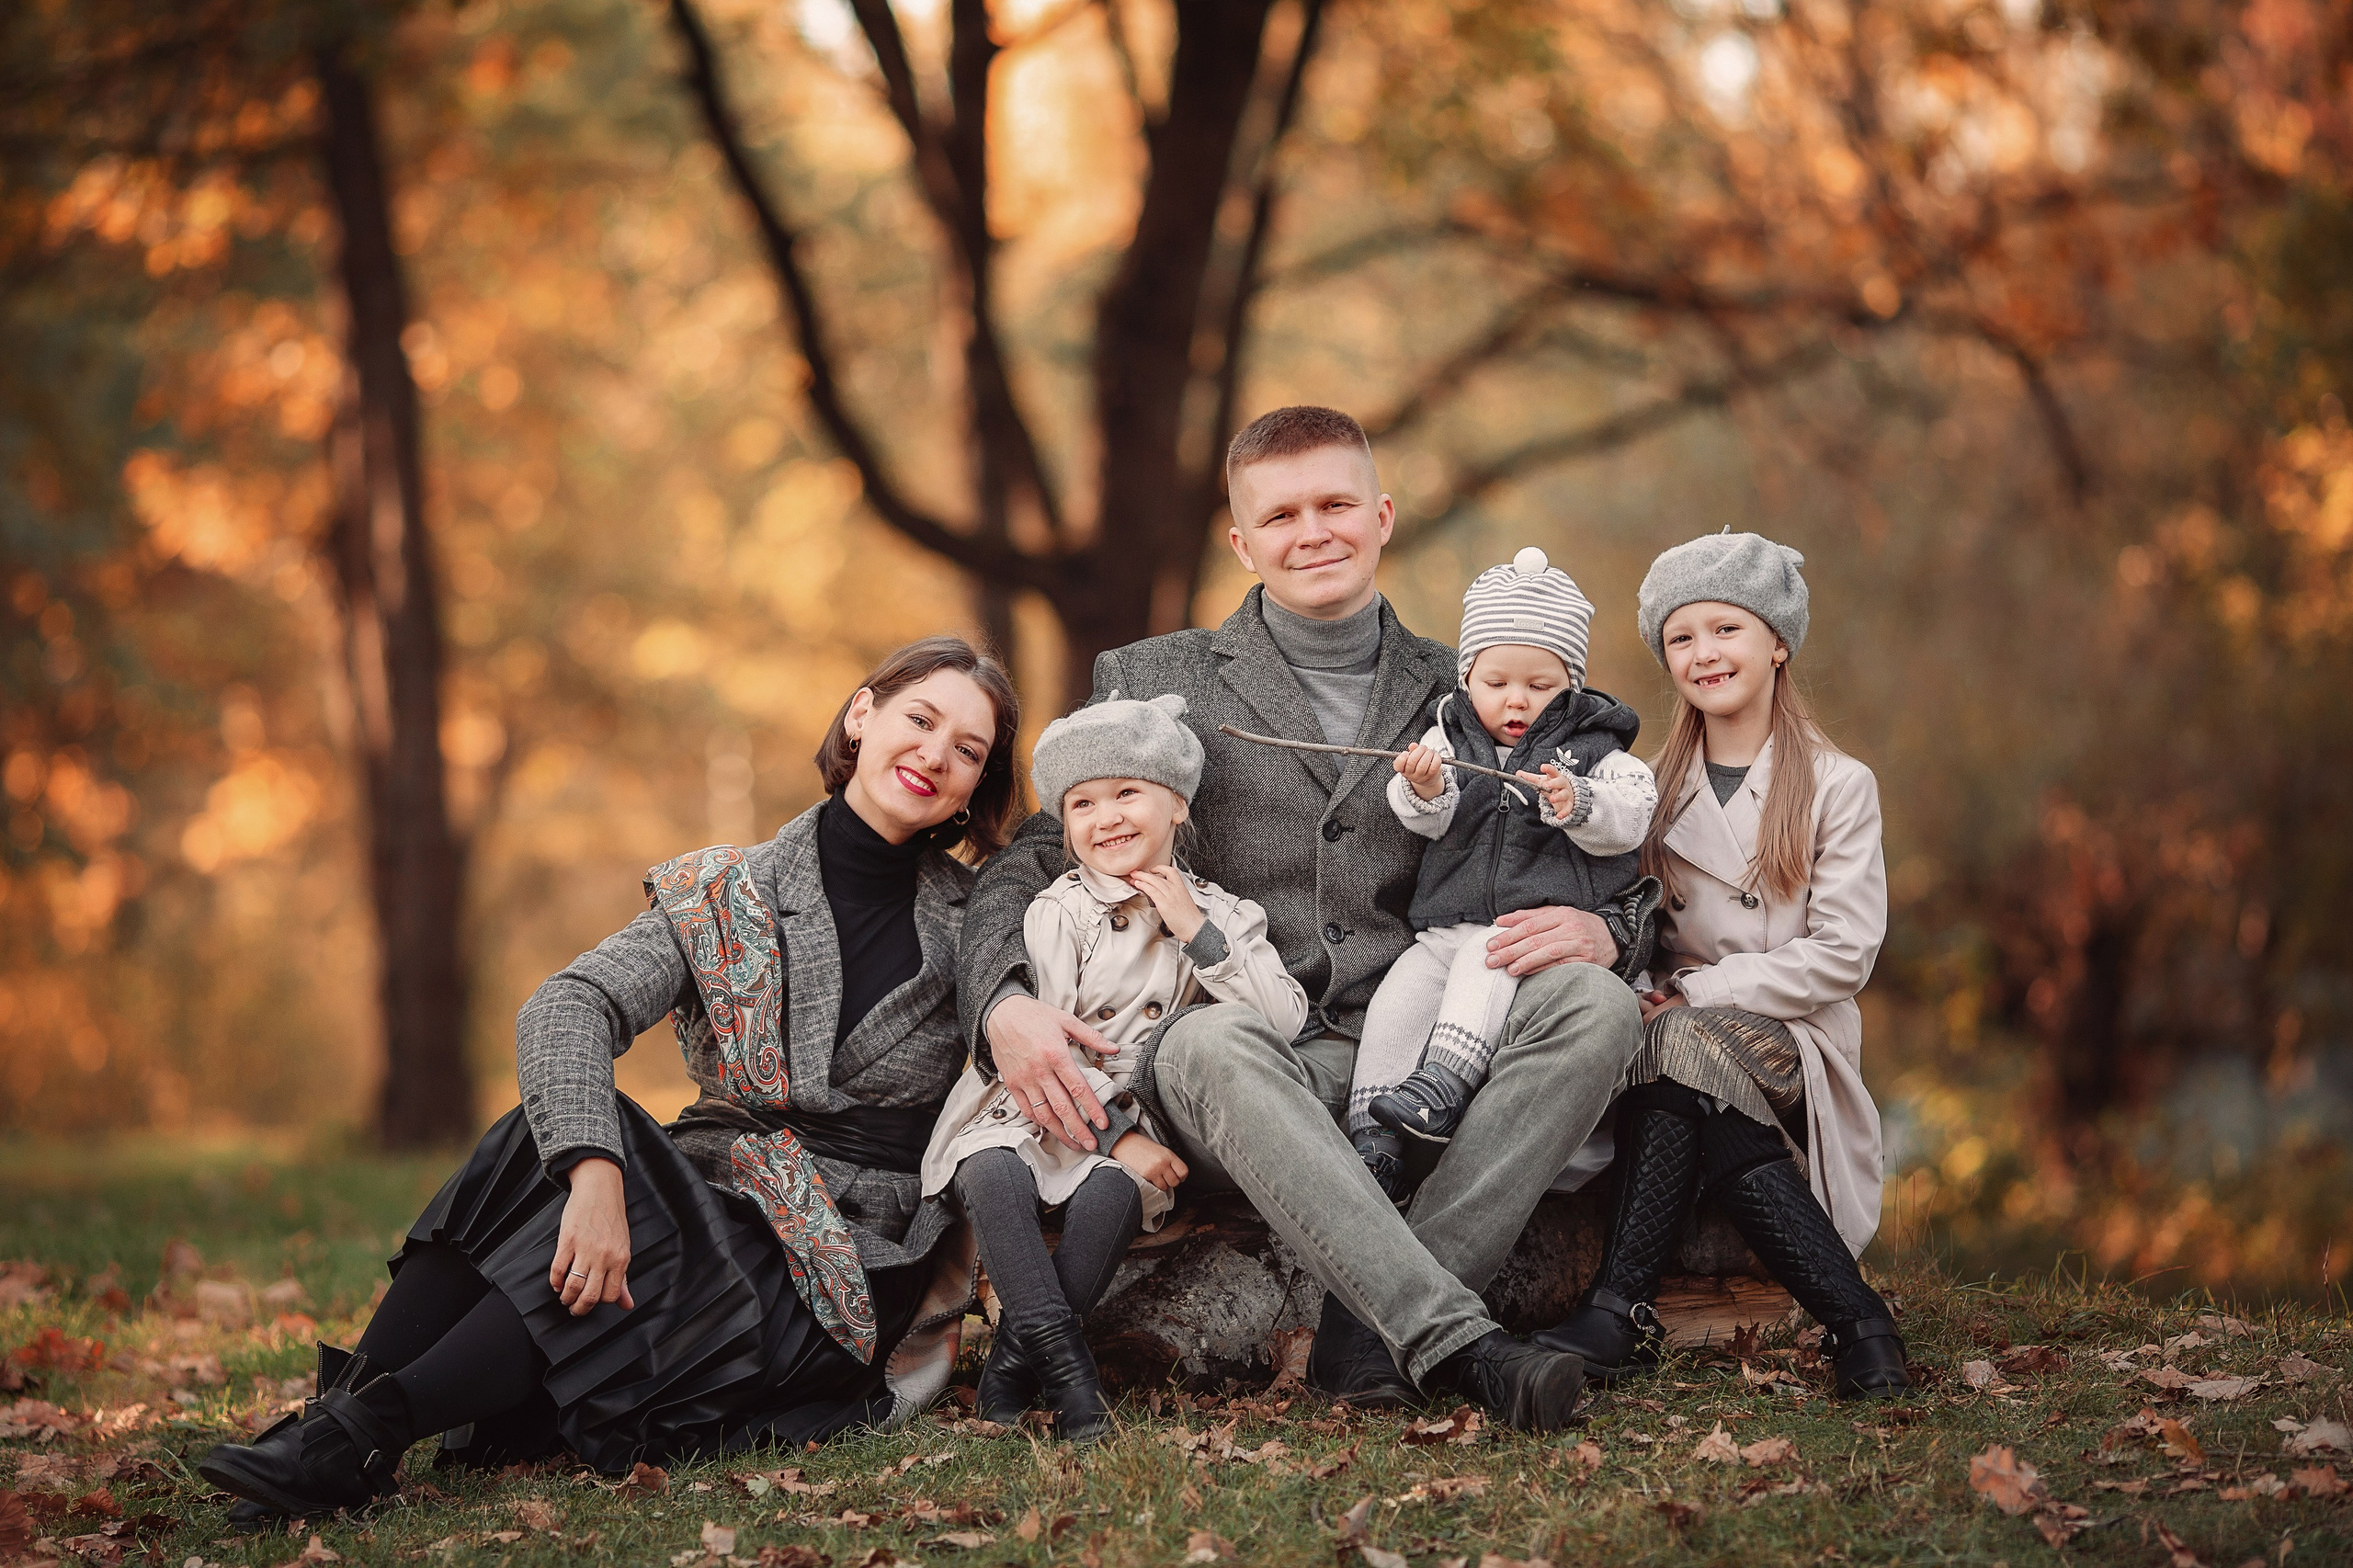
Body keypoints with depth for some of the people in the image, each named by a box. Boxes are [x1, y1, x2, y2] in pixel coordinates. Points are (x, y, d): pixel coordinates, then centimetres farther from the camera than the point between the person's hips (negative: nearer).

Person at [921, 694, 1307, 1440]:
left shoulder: (1218, 914, 7)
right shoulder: (1057, 911, -1)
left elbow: (1286, 1021, -7)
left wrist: (1196, 932, -12)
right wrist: (1117, 1135, -19)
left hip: (1131, 1120, 1)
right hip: (1031, 1108, -1)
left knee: (1115, 1190, -32)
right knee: (993, 1175, -33)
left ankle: (1017, 1357, -19)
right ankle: (1062, 1359, -31)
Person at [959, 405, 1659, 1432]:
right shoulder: (1151, 682, 13)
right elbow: (1026, 867, 9)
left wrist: (1599, 932, -9)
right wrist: (1004, 1007, -14)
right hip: (1260, 1064, -2)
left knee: (1594, 1003, -26)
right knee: (1205, 1042, -36)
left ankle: (1370, 1336, -31)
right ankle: (1454, 1341, -44)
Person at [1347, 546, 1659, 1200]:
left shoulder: (1593, 748, 8)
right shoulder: (1450, 736, 15)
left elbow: (1629, 821, -5)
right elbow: (1428, 822, 4)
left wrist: (1577, 803, -25)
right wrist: (1424, 791, -20)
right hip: (1448, 926, 4)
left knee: (1489, 959, -33)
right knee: (1398, 999, -17)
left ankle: (1445, 1080, -44)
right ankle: (1373, 1142, -19)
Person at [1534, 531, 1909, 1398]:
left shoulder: (1837, 785, 6)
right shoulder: (1655, 788, 17)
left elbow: (1842, 954, -4)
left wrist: (1693, 995, -12)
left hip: (1790, 1044, -3)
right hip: (1675, 1037, 3)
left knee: (1685, 1045, -35)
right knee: (1710, 1131, -34)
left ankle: (1620, 1310, -36)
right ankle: (1852, 1319, -31)